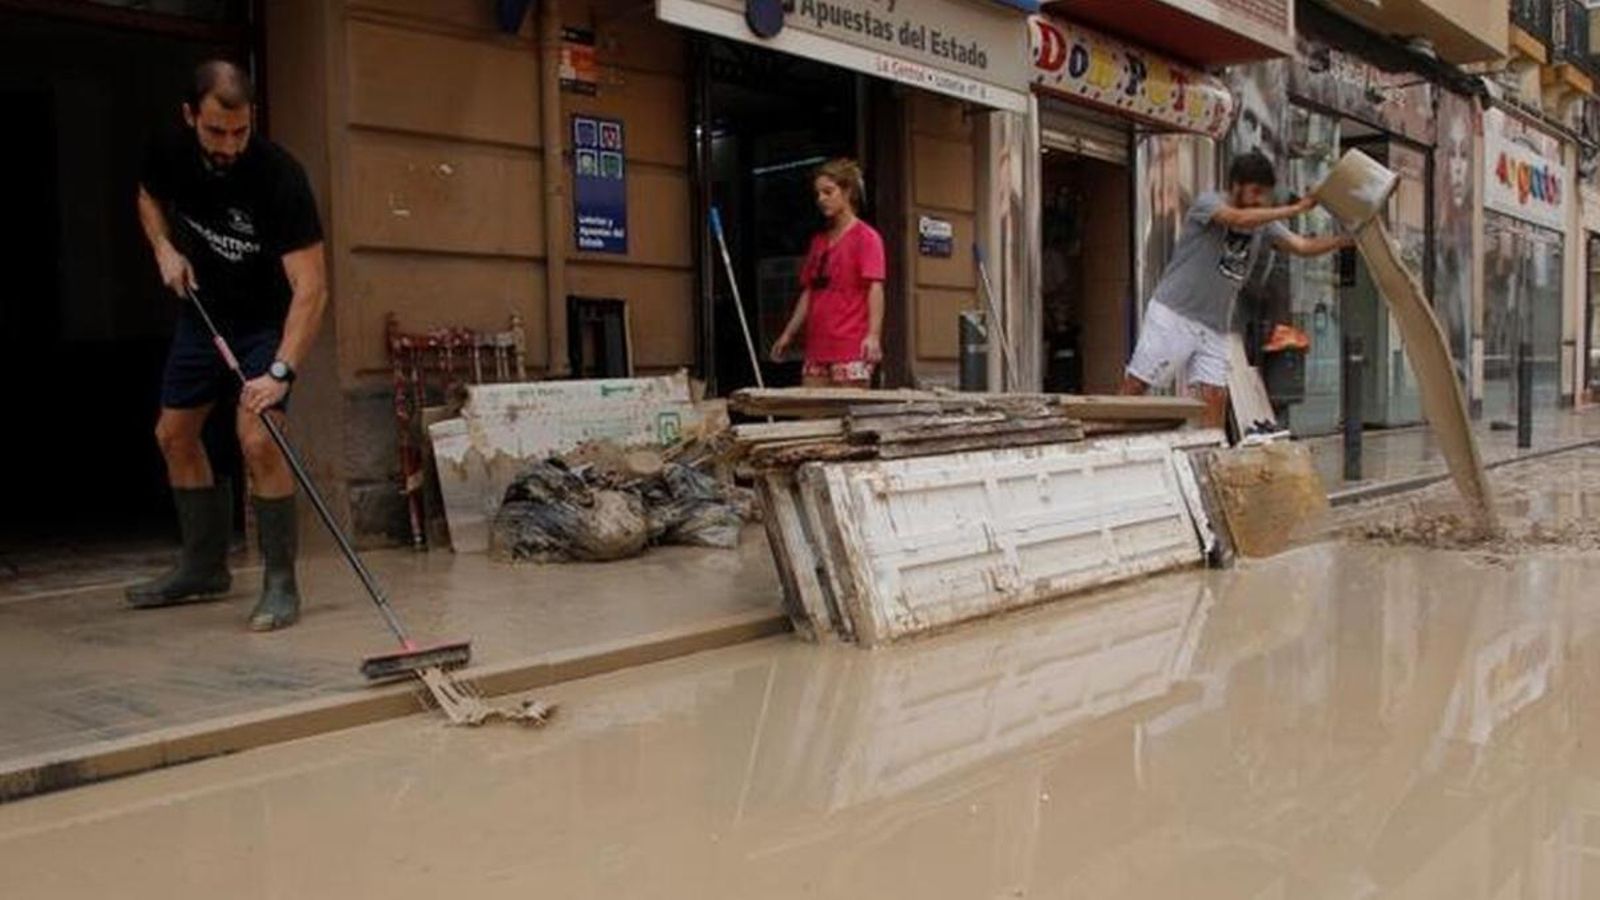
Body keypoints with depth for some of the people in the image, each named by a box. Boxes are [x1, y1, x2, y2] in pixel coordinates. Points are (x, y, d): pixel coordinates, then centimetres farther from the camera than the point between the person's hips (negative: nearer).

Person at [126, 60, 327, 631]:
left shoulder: (279, 176, -30)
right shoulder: (171, 154, -13)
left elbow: (311, 287, -34)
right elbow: (149, 196, 14)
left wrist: (281, 371, -43)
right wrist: (164, 249, -6)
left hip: (268, 320, -6)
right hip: (204, 310, 6)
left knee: (257, 441, -22)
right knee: (174, 434, 11)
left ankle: (280, 584, -9)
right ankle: (204, 567, 28)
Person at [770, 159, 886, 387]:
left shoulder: (866, 237, -2)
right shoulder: (819, 240, 18)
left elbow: (875, 289, -11)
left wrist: (873, 336, -23)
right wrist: (788, 335, 17)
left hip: (851, 347, -6)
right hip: (817, 346, 7)